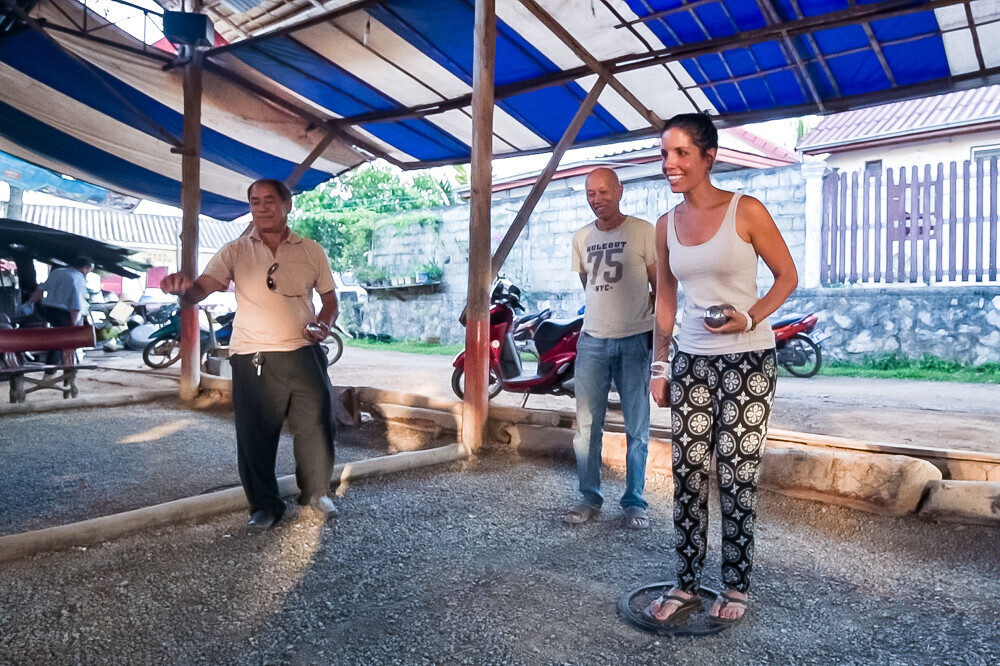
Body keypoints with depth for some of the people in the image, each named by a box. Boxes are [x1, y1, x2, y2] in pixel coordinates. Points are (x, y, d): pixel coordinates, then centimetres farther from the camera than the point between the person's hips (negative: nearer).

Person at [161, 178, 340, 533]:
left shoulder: (311, 251, 6)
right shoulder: (235, 252, 3)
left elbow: (329, 297, 14)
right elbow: (200, 289, -8)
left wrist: (324, 325, -6)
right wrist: (183, 288, -32)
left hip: (304, 354, 1)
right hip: (253, 360, -1)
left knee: (317, 424, 6)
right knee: (256, 435, 4)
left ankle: (316, 492, 30)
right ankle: (265, 504, 23)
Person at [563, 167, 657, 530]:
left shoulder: (642, 231, -2)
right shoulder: (581, 238, 11)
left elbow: (660, 286, -1)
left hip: (635, 340, -3)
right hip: (592, 340, 4)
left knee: (637, 428, 4)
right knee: (587, 426, 4)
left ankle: (635, 501, 16)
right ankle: (590, 498, 16)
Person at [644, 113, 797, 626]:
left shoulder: (746, 212, -7)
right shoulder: (666, 225, 7)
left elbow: (787, 276, 0)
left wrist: (749, 319, -17)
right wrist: (659, 366, 9)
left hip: (747, 360, -4)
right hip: (691, 362, 4)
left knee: (737, 477, 2)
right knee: (687, 474, 5)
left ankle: (736, 587, 21)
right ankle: (686, 586, 18)